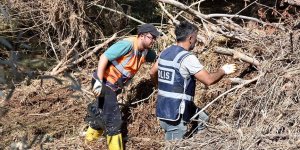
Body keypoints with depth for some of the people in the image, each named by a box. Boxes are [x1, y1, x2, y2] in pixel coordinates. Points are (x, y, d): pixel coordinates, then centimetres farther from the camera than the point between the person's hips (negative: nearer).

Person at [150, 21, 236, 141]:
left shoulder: (165, 53, 8)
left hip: (163, 107, 9)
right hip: (175, 112, -9)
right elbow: (208, 80, -18)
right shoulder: (187, 58, -18)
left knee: (202, 118, 25)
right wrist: (222, 71, 1)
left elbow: (152, 73, 21)